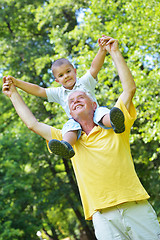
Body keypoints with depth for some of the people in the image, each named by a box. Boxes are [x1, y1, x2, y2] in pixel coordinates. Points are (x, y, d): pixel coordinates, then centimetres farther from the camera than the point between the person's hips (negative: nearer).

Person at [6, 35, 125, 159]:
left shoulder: (85, 82, 12)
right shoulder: (59, 93, 19)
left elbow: (95, 67, -3)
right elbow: (39, 90, 17)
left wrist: (102, 50, -21)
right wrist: (16, 82, 11)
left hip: (93, 113, -1)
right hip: (76, 121, 1)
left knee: (101, 112, -34)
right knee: (70, 126, -33)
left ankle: (114, 123, -66)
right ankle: (66, 146, -62)